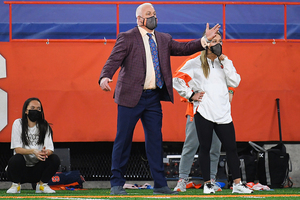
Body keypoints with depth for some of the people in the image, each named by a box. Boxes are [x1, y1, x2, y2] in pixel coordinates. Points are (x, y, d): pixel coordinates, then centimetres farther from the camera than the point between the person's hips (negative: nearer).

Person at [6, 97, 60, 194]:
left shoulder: (44, 126, 2)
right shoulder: (18, 123, -4)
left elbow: (50, 150, -7)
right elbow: (17, 149, -13)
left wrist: (45, 152, -33)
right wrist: (33, 151, -33)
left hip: (37, 169, 2)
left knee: (55, 159, -23)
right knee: (16, 159, -34)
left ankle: (42, 185, 1)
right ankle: (16, 185, -5)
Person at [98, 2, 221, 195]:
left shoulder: (164, 39, 14)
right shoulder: (127, 38, -3)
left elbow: (183, 48, 12)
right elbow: (114, 60, -12)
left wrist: (205, 39, 1)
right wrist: (105, 77, -30)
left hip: (153, 99, 5)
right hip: (131, 96, -5)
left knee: (155, 140, 6)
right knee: (123, 140, -1)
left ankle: (160, 184, 11)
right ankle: (117, 184, 6)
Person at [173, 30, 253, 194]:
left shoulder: (225, 62, 14)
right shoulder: (196, 63, 5)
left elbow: (234, 82, 1)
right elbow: (177, 81, 6)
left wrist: (224, 61, -3)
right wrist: (191, 95, -2)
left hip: (223, 112, 3)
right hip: (203, 112, -3)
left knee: (231, 148, 0)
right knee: (205, 148, 2)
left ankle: (237, 184, 4)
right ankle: (207, 183, 11)